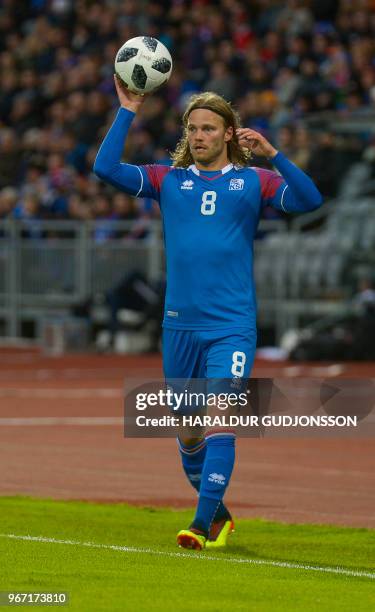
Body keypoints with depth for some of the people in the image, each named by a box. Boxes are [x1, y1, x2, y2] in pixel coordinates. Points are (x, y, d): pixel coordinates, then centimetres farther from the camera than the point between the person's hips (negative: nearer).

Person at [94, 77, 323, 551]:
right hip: (179, 324, 3)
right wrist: (127, 111, -6)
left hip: (232, 326, -3)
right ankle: (218, 513, 30)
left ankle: (204, 523, -18)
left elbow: (308, 200, -8)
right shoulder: (168, 180, 9)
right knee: (187, 431, 10)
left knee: (219, 420, -16)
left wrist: (271, 153, -17)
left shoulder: (253, 181, 5)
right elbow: (106, 168, -2)